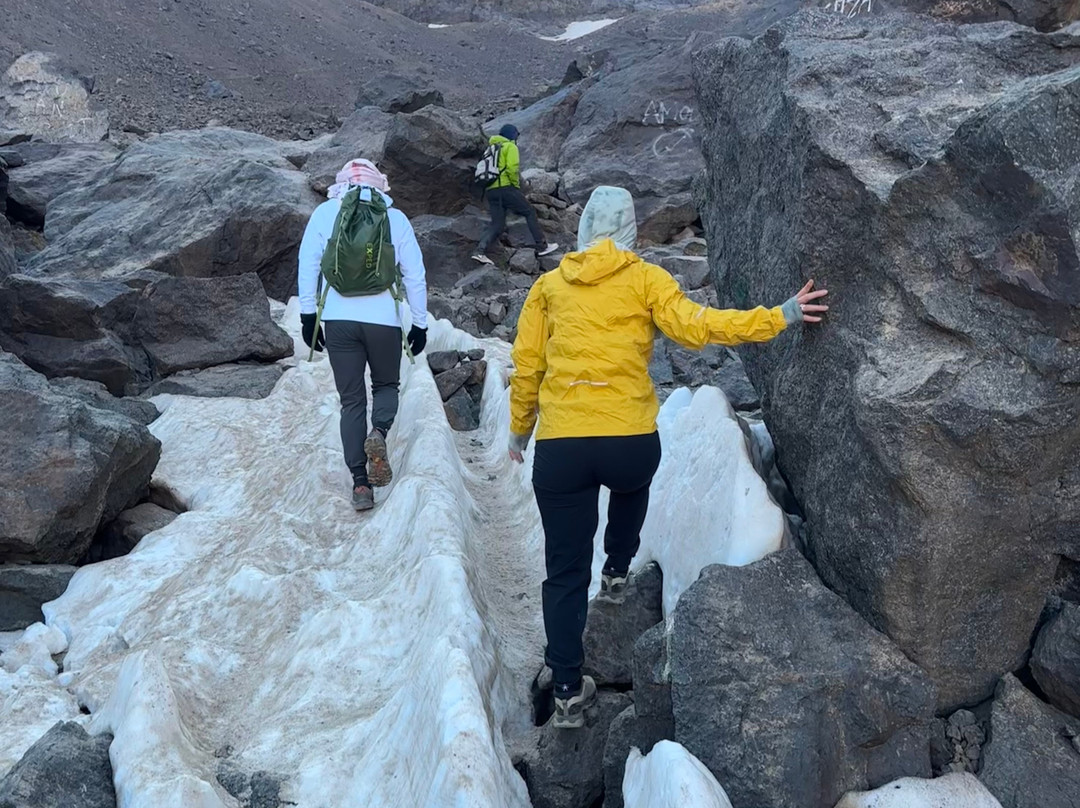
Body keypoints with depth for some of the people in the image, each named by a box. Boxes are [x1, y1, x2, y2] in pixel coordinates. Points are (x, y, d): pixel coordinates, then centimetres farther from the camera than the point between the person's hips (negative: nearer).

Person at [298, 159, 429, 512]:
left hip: (339, 320, 1)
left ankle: (360, 483, 3)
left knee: (351, 400, 9)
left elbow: (307, 264, 2)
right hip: (384, 320, 0)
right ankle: (379, 431, -10)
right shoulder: (396, 218, 5)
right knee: (387, 385, 22)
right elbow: (415, 274, 6)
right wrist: (420, 322, 12)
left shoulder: (325, 212, 6)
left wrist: (308, 314, 8)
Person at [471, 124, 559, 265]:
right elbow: (512, 168, -15)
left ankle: (480, 251, -11)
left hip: (491, 190, 7)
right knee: (530, 213, 4)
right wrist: (517, 185, -3)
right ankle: (542, 246, 1)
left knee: (497, 224, 6)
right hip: (506, 188, -7)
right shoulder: (510, 146, 0)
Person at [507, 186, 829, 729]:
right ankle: (616, 571, 39)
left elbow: (526, 364, 11)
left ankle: (568, 692, 10)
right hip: (631, 440, -1)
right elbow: (693, 326, -10)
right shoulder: (644, 279, 4)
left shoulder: (549, 285, 11)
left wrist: (520, 429, 24)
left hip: (559, 447, 1)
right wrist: (779, 317, -6)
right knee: (632, 485, 39)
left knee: (565, 572, 9)